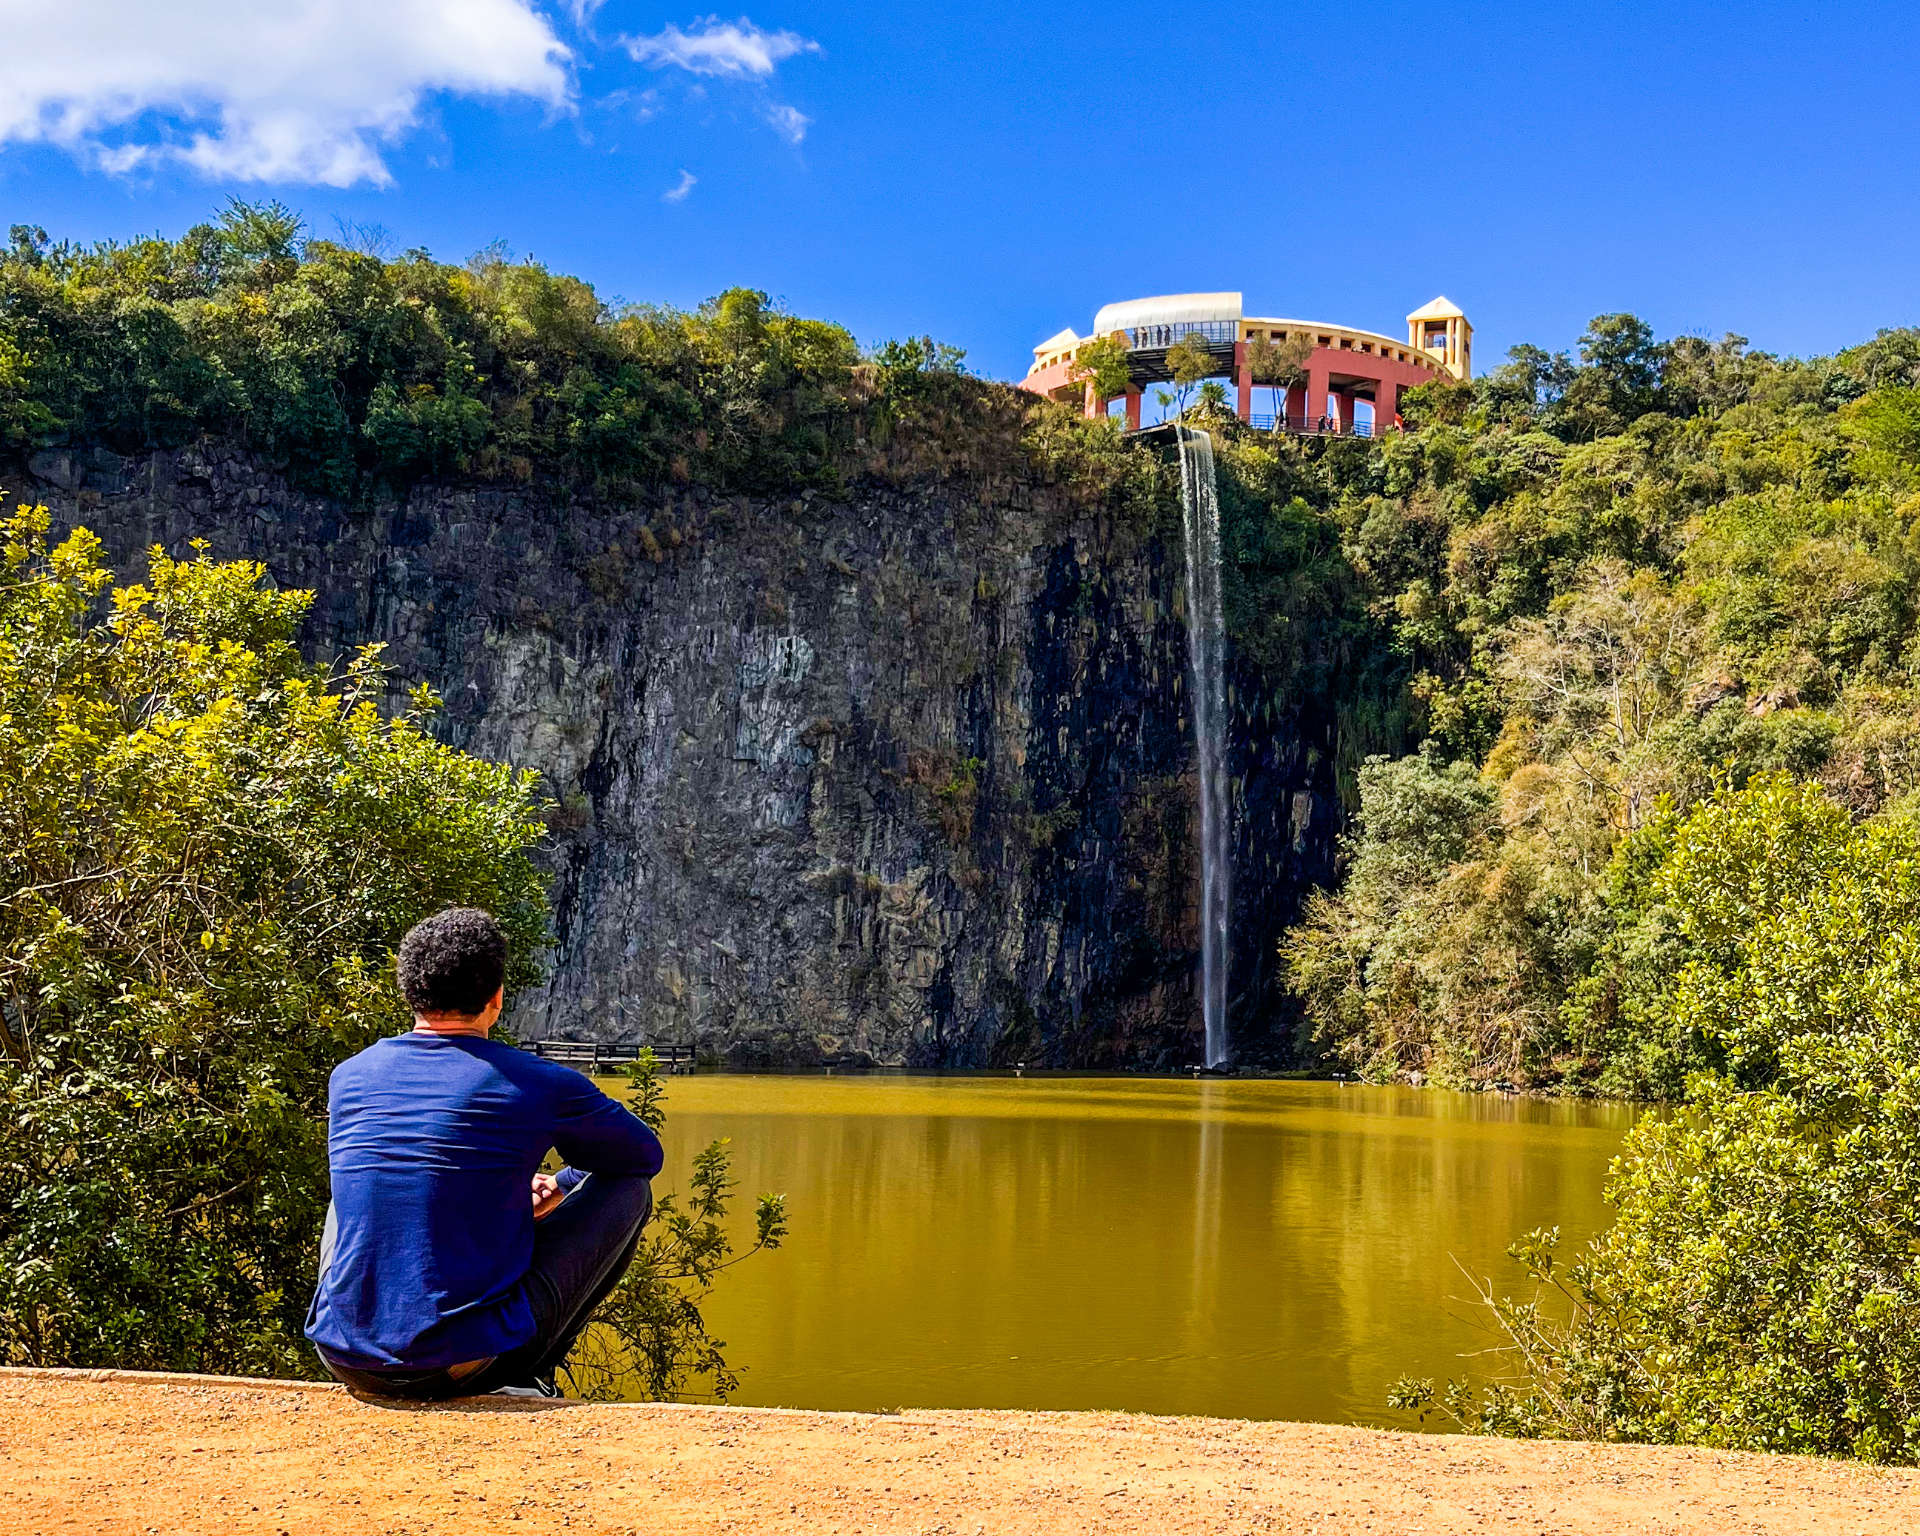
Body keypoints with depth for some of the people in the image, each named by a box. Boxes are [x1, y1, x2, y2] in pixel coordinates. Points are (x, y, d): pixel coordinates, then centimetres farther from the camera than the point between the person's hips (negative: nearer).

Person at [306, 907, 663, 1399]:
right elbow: (646, 1155, 14)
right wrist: (556, 1188, 33)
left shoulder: (348, 1077, 7)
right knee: (628, 1188, 13)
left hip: (348, 1362, 5)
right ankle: (525, 1376, 15)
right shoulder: (538, 1083, -6)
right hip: (466, 1366, -4)